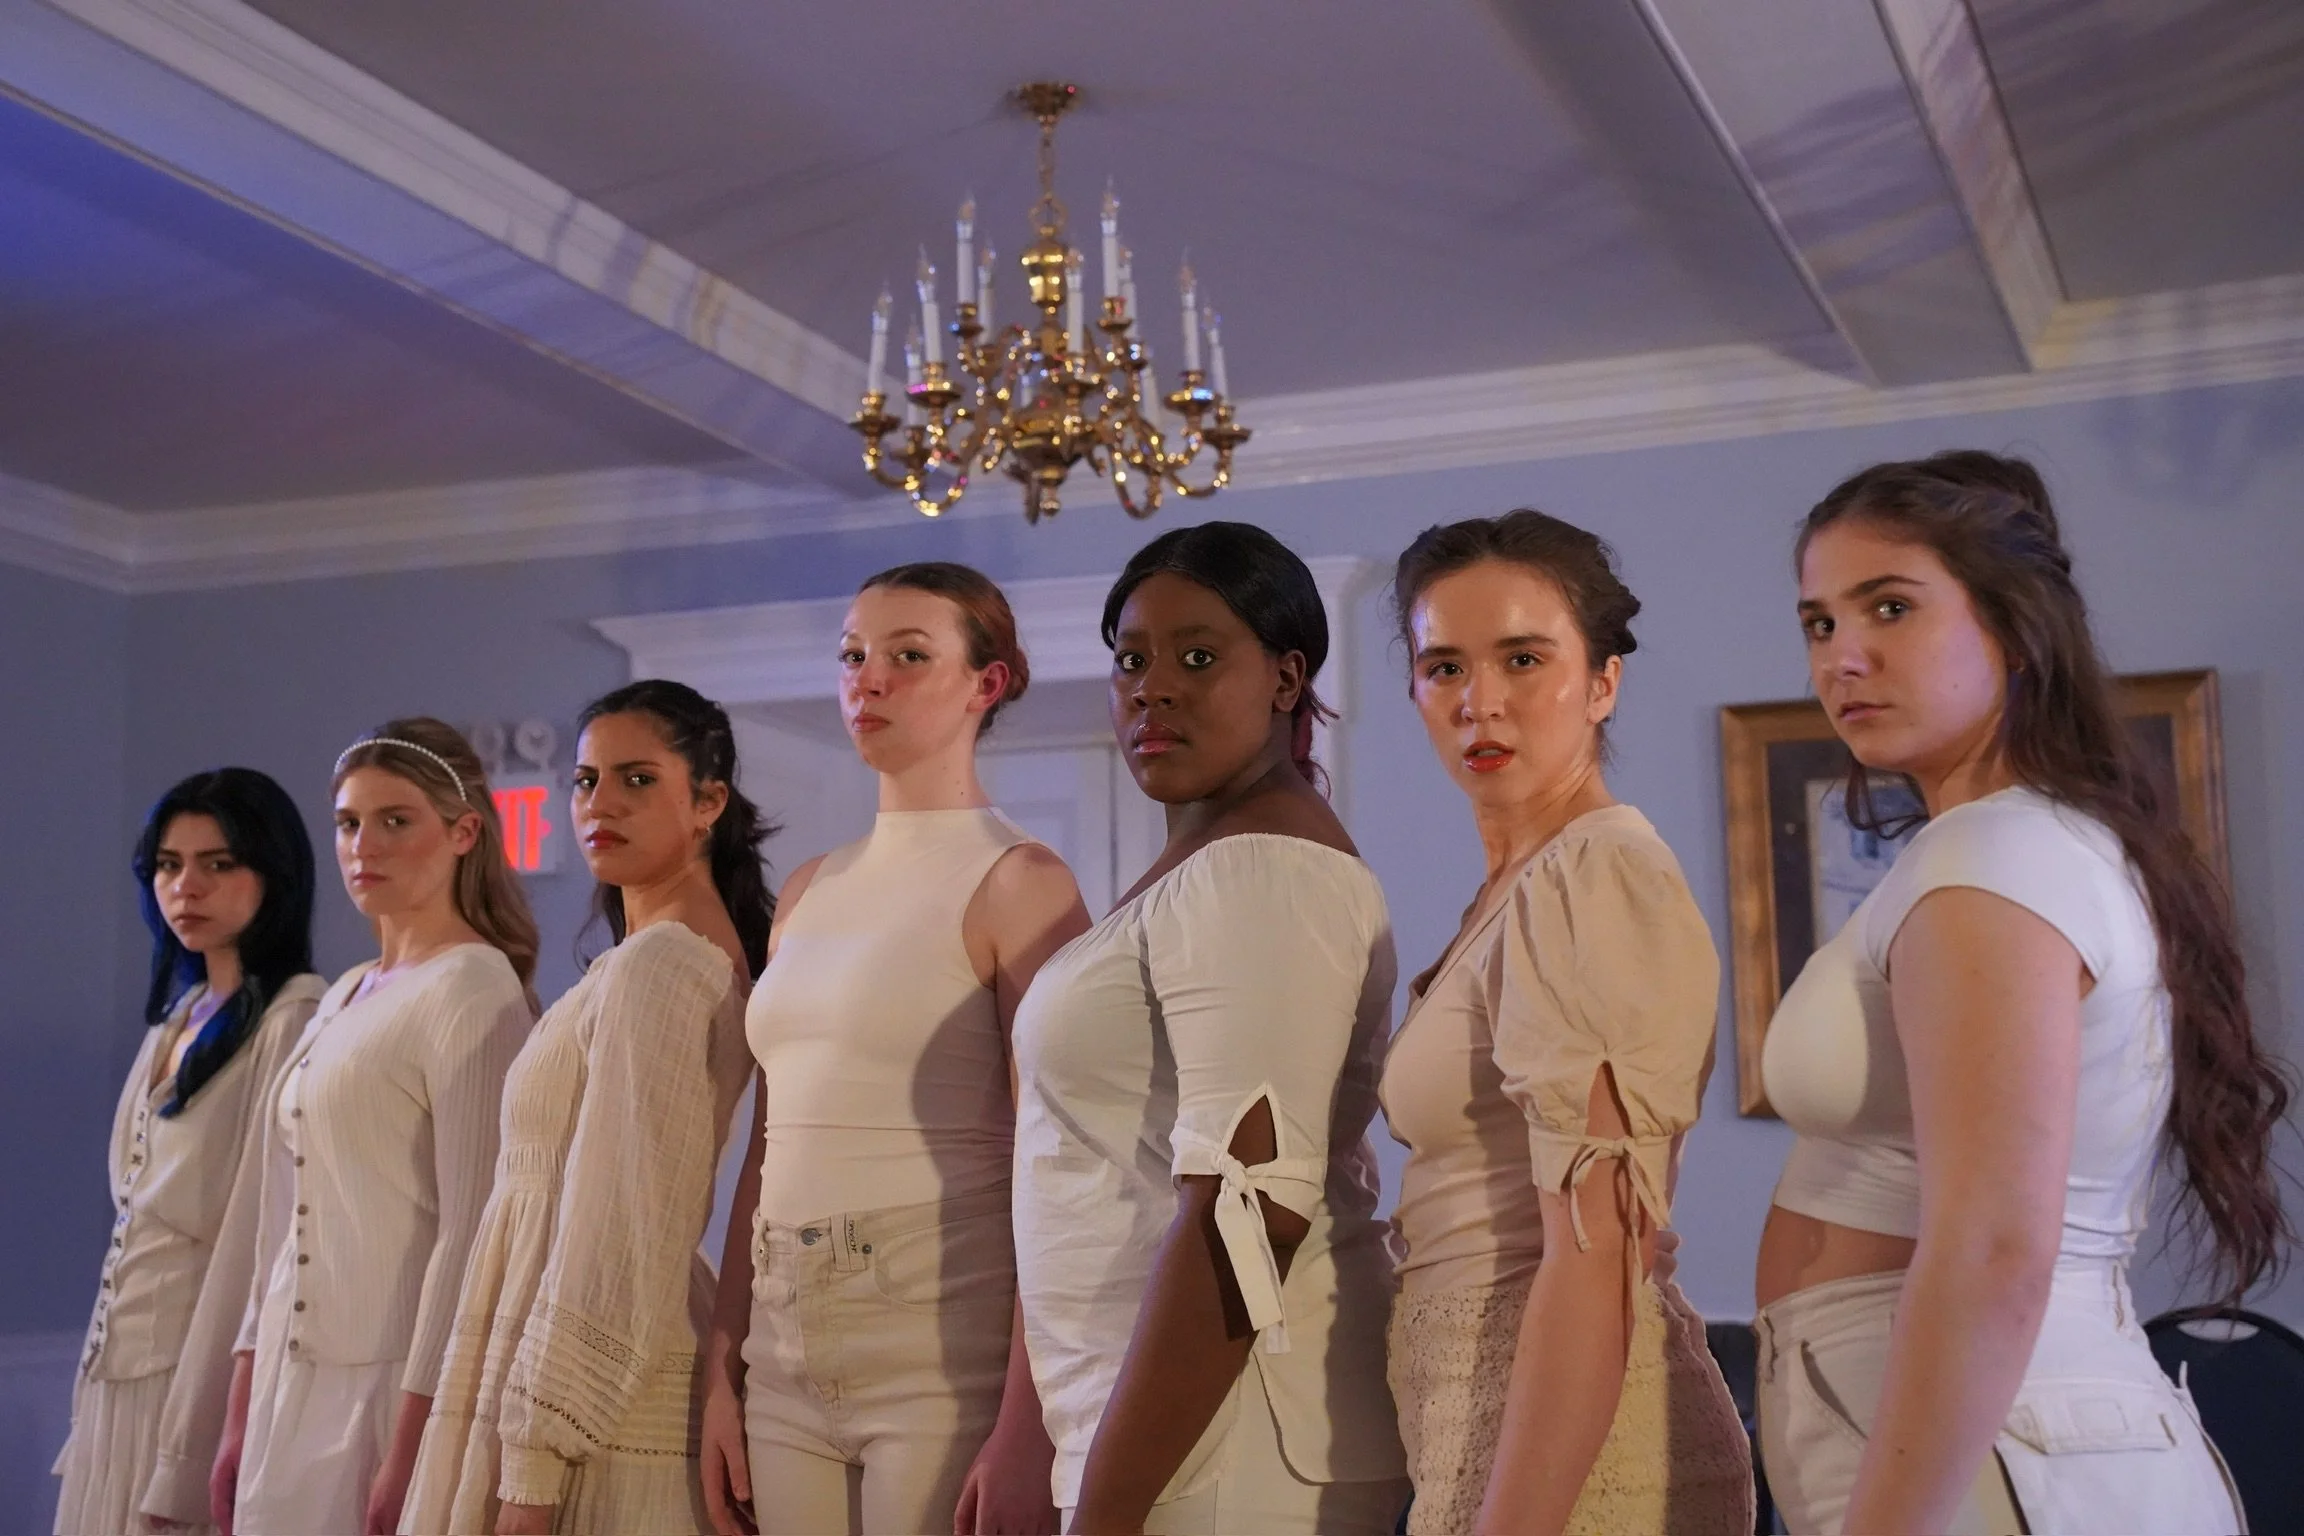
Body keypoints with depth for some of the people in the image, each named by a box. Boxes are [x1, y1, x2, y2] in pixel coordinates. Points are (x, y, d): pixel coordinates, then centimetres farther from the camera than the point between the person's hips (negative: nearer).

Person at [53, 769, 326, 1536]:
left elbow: (257, 1241, -18)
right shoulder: (179, 1013, 12)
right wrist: (91, 1410, 12)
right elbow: (138, 1217, 14)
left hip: (205, 1376, -8)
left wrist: (189, 1458, -19)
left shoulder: (293, 1019, -14)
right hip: (119, 1371, 8)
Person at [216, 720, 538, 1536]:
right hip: (295, 1378, 7)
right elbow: (286, 1222, 15)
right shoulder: (343, 998, 14)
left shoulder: (472, 989, -10)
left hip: (393, 1383, -7)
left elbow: (471, 1231, -16)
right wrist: (241, 1413, 13)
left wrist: (413, 1441, -19)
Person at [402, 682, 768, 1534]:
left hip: (594, 1416, -9)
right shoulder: (702, 954, 12)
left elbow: (615, 1232, -20)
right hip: (617, 1392, 9)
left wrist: (534, 1460, -19)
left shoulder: (653, 966, -16)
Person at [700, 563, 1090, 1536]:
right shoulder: (809, 891, 13)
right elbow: (767, 1152, 14)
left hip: (943, 1351, -6)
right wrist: (720, 1372, 9)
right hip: (786, 1355, 6)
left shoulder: (1016, 881, -7)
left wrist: (1025, 1430, -19)